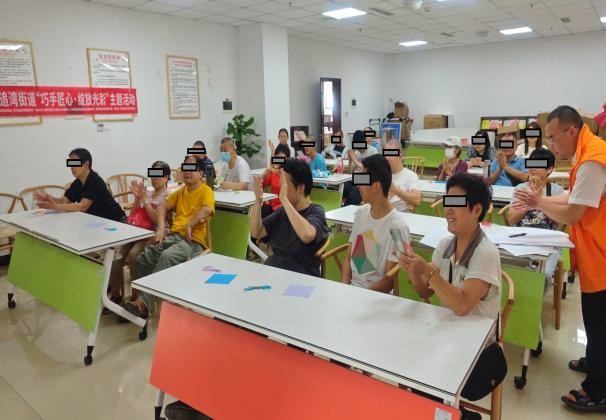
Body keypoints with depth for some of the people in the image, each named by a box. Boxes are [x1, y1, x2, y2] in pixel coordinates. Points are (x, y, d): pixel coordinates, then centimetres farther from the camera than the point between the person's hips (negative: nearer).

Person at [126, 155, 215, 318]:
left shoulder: (206, 191, 0)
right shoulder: (180, 191, 25)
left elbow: (206, 210, -20)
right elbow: (163, 207, 20)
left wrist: (189, 225, -20)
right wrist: (161, 228, 3)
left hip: (192, 241, -7)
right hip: (172, 236, 7)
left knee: (167, 257, -37)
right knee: (141, 261, -15)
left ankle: (144, 302, -33)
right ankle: (140, 303, -2)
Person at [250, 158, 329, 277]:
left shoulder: (316, 212, -8)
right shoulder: (283, 211, 11)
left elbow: (307, 235, -31)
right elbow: (256, 233, 4)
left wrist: (284, 199, -28)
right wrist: (258, 200, -8)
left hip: (300, 276, -6)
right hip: (271, 269, 6)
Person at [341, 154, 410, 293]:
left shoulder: (397, 226, -14)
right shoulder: (360, 212, 4)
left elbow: (389, 281, -10)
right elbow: (348, 257, 8)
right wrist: (344, 288, -6)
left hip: (376, 294, -5)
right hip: (350, 287, 5)